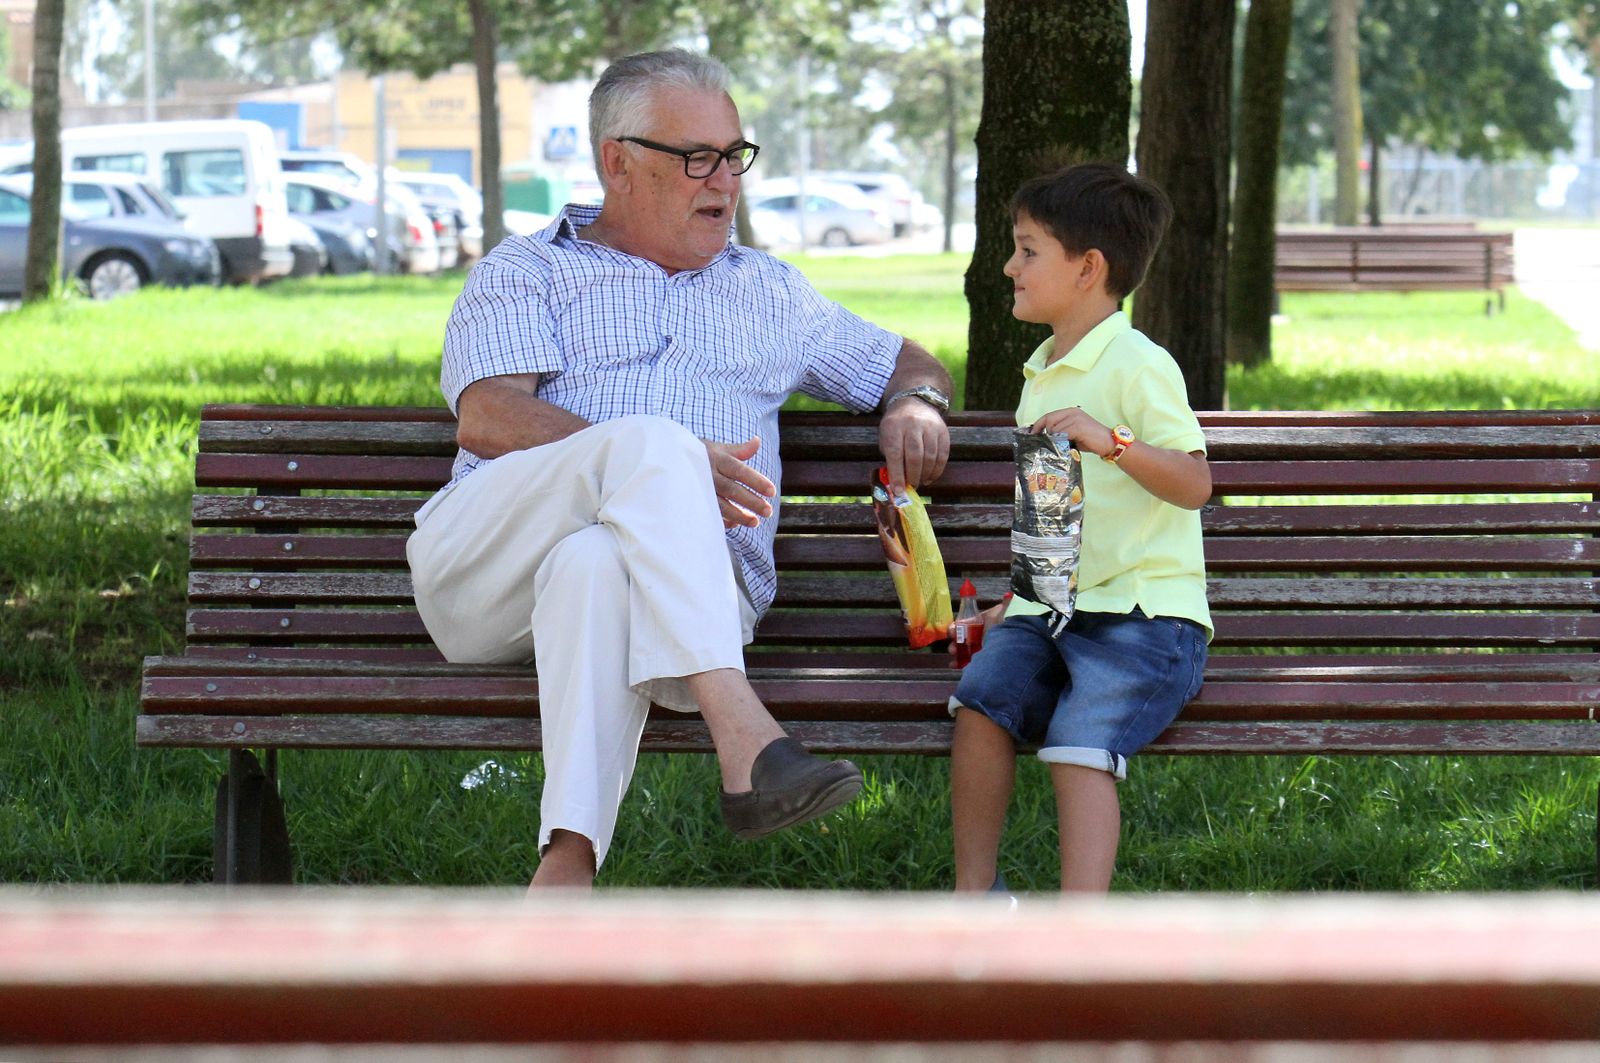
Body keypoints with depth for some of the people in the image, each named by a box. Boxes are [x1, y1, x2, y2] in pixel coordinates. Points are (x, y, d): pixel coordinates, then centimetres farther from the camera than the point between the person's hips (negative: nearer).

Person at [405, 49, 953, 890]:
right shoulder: (524, 272, 18)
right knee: (650, 443, -34)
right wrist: (658, 466, -15)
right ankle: (745, 741, -49)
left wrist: (913, 406, 14)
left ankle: (568, 866, -52)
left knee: (596, 564, -38)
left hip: (687, 587, 2)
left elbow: (908, 365, 42)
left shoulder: (769, 293, 31)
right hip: (485, 571, -1)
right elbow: (487, 418, -1)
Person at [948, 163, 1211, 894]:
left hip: (1141, 613, -8)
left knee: (1079, 743, -25)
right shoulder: (1043, 374, 21)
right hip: (1051, 610, 8)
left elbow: (1194, 484, -16)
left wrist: (1110, 441, -29)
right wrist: (1019, 599, 22)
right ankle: (974, 894, -11)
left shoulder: (1138, 366, -7)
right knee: (983, 695, -18)